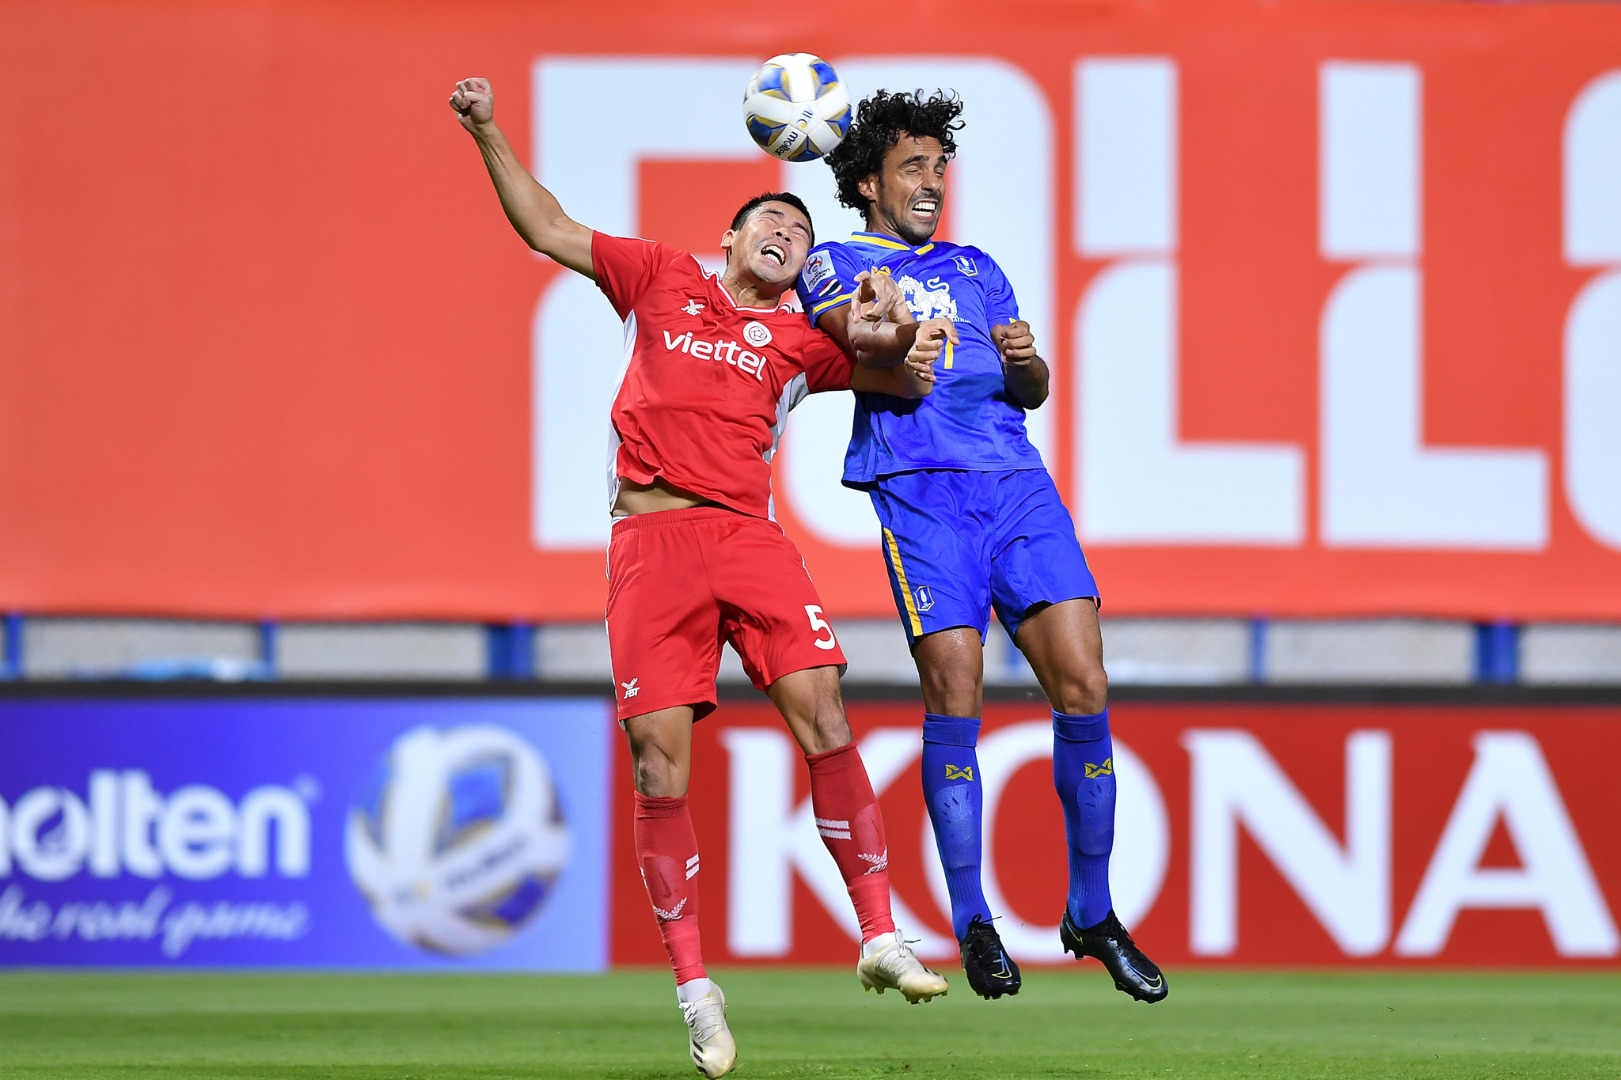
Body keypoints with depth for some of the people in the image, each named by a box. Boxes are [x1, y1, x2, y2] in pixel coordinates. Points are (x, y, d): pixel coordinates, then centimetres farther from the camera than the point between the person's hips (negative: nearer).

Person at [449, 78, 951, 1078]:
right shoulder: (663, 279, 16)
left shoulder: (801, 337, 15)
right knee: (661, 763, -8)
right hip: (650, 537, -1)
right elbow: (548, 228, 22)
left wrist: (898, 345, -16)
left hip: (749, 536, 1)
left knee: (824, 718, -15)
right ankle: (695, 988, -1)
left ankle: (881, 938, -8)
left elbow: (900, 385, 6)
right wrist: (489, 135, 15)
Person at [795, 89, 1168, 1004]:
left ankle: (1092, 913, 5)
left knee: (1084, 685, -7)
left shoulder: (977, 269, 27)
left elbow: (1034, 390, 21)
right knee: (955, 694, -13)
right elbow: (847, 326, -9)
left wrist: (1025, 360, -2)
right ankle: (971, 922, -1)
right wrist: (893, 335, -31)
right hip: (919, 484, -4)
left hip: (1018, 481, 4)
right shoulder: (836, 264, 14)